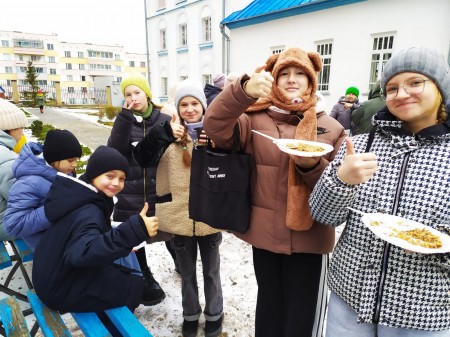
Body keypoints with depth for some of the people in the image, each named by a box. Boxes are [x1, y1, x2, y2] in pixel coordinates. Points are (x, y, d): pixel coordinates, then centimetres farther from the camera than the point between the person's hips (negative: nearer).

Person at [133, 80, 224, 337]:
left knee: (211, 270, 20)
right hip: (180, 215, 1)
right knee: (187, 272, 21)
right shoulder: (171, 134, -3)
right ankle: (190, 315, 43)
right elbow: (142, 158, -16)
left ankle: (214, 315, 42)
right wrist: (164, 133, -28)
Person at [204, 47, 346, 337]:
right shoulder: (255, 120, -2)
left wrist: (312, 165, -20)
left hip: (309, 237, 0)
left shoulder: (331, 128, 0)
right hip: (265, 233, 1)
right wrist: (244, 90, -37)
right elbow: (215, 128, -21)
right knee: (270, 310, 22)